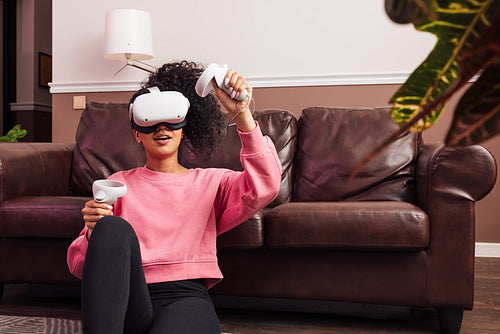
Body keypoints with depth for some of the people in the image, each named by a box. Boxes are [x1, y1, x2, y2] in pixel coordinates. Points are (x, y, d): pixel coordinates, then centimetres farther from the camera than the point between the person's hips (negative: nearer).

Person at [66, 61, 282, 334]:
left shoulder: (211, 182, 18)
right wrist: (94, 233, -12)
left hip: (187, 297, -3)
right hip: (126, 303, 4)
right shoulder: (119, 183, 20)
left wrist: (241, 113, -16)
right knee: (114, 227, -27)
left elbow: (264, 187, -5)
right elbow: (78, 265, 13)